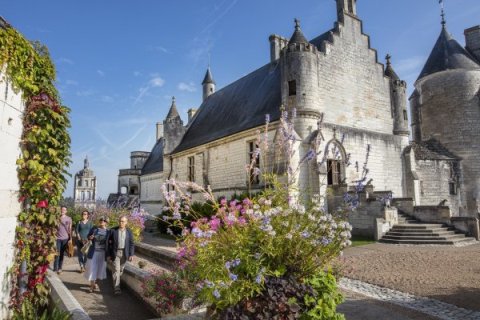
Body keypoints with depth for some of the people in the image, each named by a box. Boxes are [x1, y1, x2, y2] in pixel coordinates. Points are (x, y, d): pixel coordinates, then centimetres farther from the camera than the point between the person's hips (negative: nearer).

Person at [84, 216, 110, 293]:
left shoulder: (108, 231, -4)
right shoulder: (94, 229, -2)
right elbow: (88, 236, 11)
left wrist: (108, 254, -5)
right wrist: (90, 237, -12)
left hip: (102, 253, 0)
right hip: (93, 251, 0)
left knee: (100, 268, 11)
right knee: (92, 267, 1)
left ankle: (95, 282, 33)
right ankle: (92, 285, 14)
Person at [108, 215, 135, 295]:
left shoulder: (129, 232, 2)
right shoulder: (113, 230, -3)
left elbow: (131, 244, 3)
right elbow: (109, 243, -1)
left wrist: (131, 254, -5)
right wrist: (108, 254, -4)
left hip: (124, 253, 2)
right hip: (115, 253, -2)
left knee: (121, 269, 13)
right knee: (116, 269, -8)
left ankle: (116, 282, 35)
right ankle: (116, 288, -8)